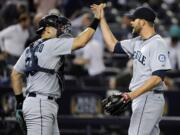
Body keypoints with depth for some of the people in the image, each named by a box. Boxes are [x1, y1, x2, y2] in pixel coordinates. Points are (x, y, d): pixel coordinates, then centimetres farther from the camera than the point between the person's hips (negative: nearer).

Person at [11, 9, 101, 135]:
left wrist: (20, 102, 21)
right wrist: (96, 20, -7)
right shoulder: (52, 44, -8)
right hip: (40, 105, -10)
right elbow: (80, 42, -16)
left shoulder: (30, 49, 17)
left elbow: (15, 75, 20)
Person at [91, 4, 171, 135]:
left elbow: (157, 78, -23)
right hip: (140, 98, 10)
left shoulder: (157, 44, -16)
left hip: (149, 98, -10)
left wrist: (132, 95, -30)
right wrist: (101, 19, 19)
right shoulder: (138, 42, 14)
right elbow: (114, 46, 21)